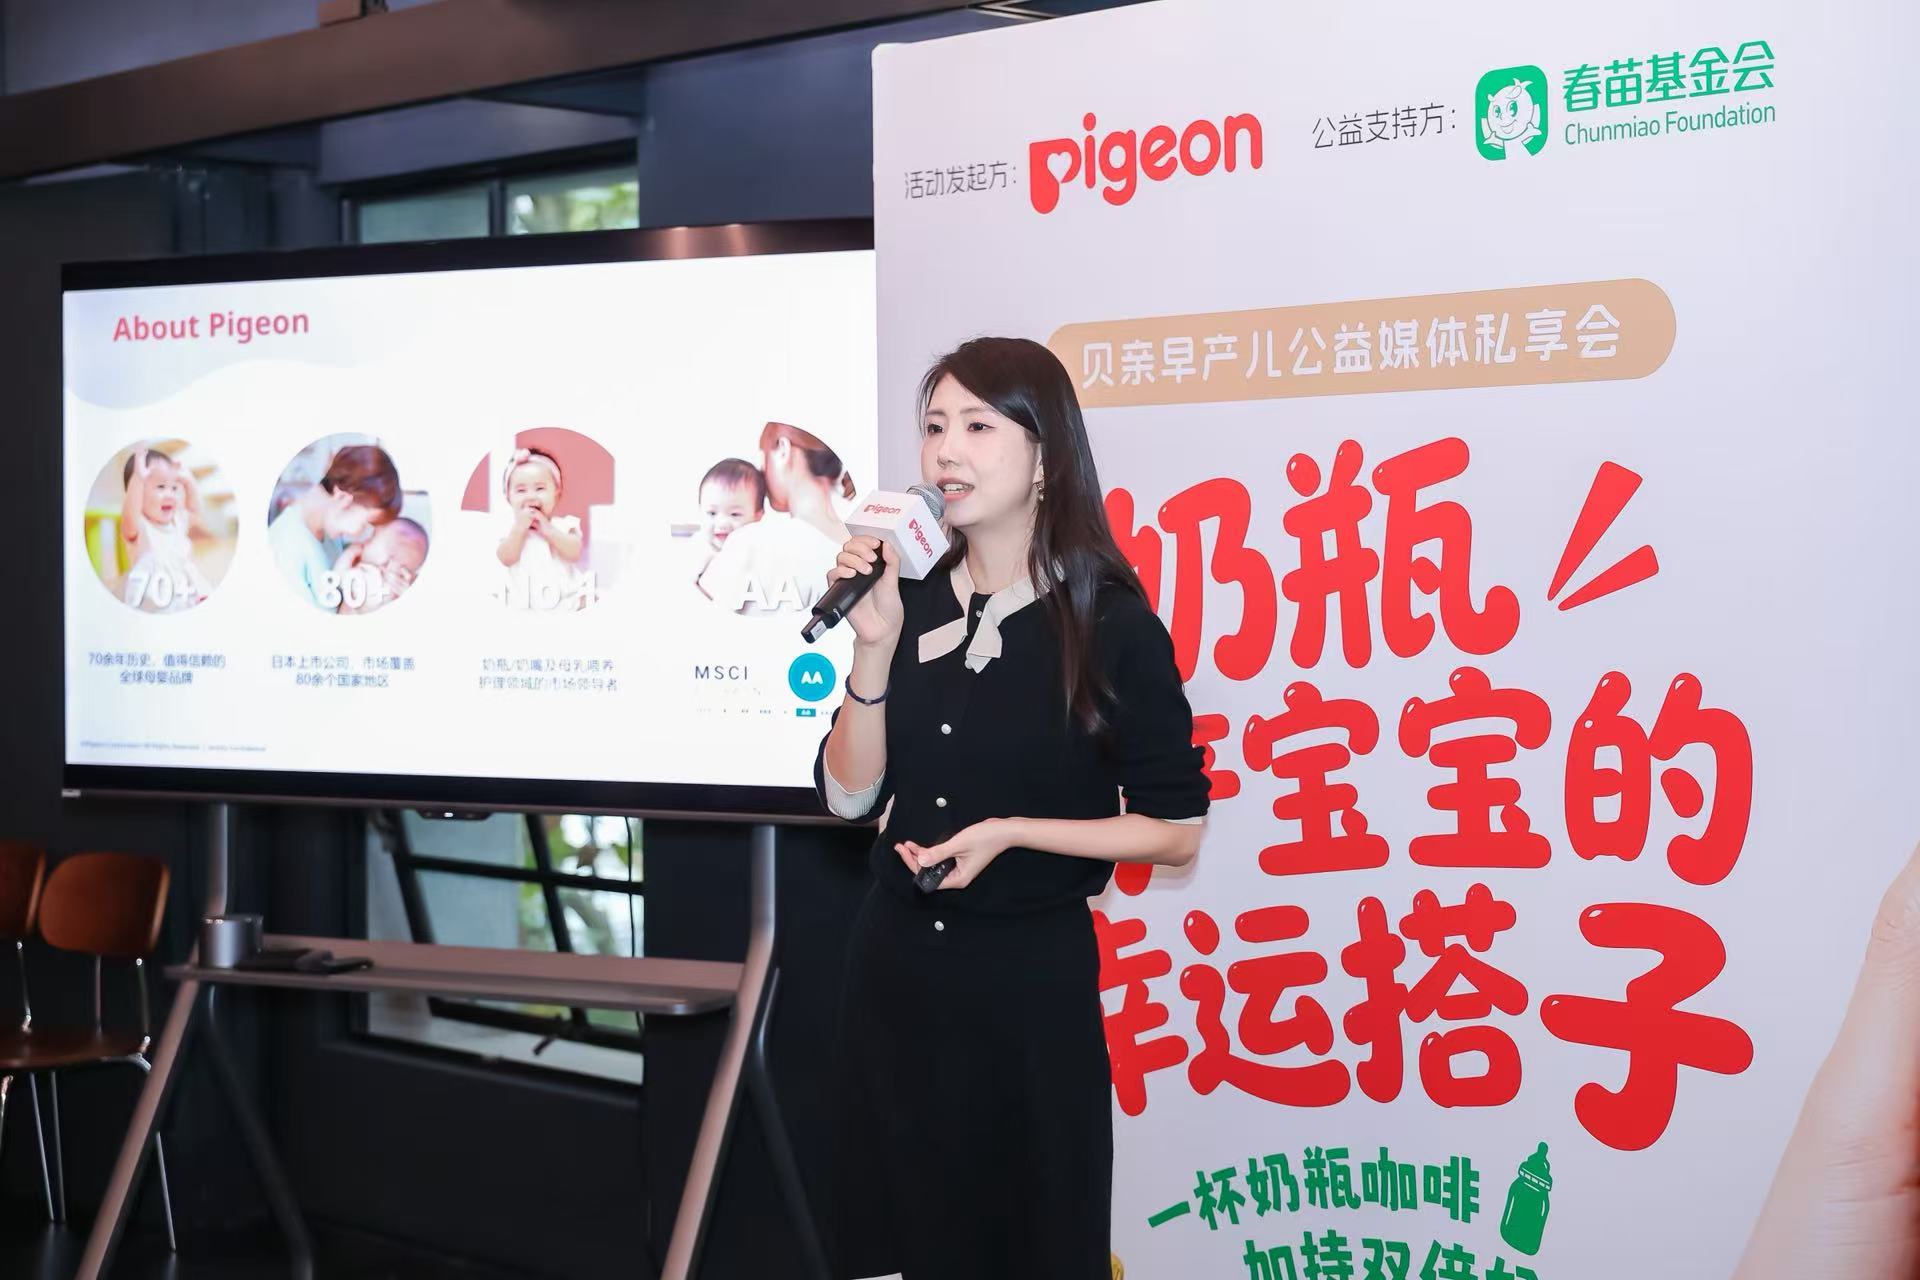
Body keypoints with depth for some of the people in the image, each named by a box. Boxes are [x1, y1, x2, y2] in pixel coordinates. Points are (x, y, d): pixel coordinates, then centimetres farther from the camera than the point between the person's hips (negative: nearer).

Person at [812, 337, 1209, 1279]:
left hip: (1031, 972, -4)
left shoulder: (1110, 623, -12)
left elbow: (1177, 832, -9)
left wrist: (1008, 831, -19)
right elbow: (849, 795, -3)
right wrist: (875, 644, -15)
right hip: (897, 961, 4)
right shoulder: (911, 599, -2)